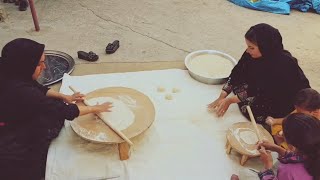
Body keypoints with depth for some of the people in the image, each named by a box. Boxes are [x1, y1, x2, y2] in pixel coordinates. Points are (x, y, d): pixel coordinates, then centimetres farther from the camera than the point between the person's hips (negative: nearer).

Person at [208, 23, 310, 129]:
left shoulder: (284, 64, -34)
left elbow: (261, 92, -29)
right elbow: (237, 74, -9)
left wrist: (230, 100, -25)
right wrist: (221, 98, -15)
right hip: (265, 89, 7)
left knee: (248, 108, -22)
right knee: (238, 80, -8)